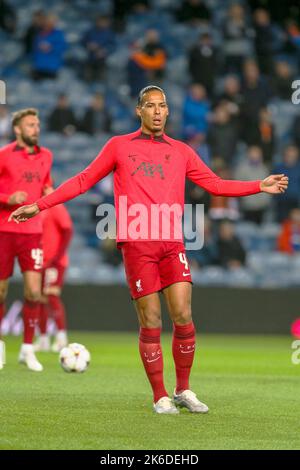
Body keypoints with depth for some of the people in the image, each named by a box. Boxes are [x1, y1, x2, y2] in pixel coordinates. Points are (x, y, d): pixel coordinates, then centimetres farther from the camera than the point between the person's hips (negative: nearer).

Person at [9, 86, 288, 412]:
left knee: (183, 317, -6)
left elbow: (215, 185, 16)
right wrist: (39, 205, 8)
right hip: (136, 243, -2)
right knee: (150, 323, -5)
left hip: (172, 243, 2)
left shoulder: (181, 152, 16)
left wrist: (260, 187, 6)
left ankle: (183, 391, 10)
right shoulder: (119, 146, 10)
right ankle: (160, 397, 5)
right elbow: (83, 181, 13)